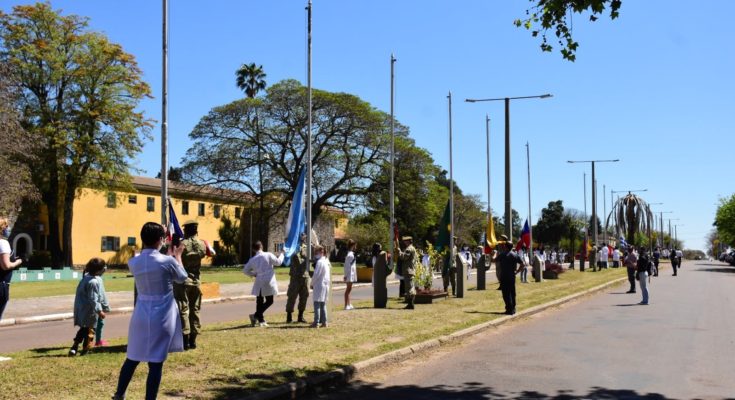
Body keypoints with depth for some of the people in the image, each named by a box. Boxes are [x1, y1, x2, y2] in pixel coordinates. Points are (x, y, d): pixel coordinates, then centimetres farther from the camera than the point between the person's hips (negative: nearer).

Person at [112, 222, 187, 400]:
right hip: (161, 318, -5)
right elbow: (182, 278, 6)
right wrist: (177, 256, 19)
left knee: (132, 358, 19)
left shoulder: (133, 262, -1)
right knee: (156, 362, 1)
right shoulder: (167, 261, -14)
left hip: (141, 316, 5)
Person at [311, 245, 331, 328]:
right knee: (323, 304, 13)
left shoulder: (320, 262, -16)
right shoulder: (326, 261, 10)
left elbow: (316, 275, -16)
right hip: (326, 284, 8)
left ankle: (316, 322, -5)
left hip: (319, 285, -8)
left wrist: (313, 283, -3)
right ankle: (324, 322, 13)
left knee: (317, 304, -4)